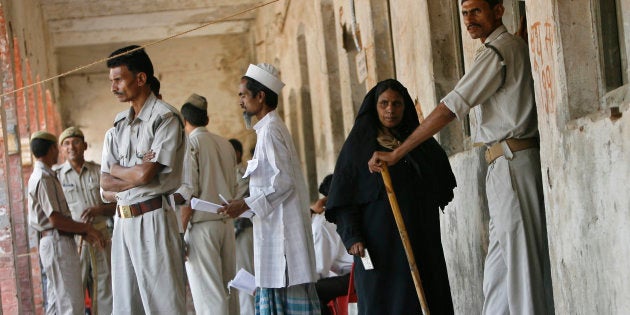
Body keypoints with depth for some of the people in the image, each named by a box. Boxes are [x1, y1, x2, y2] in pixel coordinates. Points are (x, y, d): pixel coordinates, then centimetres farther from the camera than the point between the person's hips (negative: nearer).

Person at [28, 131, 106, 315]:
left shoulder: (38, 177, 19)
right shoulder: (45, 178, -13)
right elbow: (56, 220, -19)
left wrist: (85, 233, 8)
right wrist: (88, 229, -9)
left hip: (51, 242, 10)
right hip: (57, 242, -10)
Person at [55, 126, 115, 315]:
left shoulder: (98, 172, 11)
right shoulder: (56, 176, 5)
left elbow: (115, 205, 10)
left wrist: (99, 210, -10)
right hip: (72, 240, -2)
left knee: (104, 292, 2)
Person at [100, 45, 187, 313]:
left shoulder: (165, 118, -8)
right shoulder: (120, 123, 15)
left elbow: (145, 173, -16)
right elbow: (106, 182, 10)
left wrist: (116, 169, 2)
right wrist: (135, 178, -8)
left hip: (152, 218, -7)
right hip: (123, 220, 7)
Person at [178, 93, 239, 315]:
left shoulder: (189, 143, -6)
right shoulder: (225, 145, 13)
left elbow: (189, 193, -13)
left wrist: (179, 232, -11)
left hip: (201, 224, -7)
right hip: (227, 222, 7)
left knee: (208, 294, -8)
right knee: (227, 289, 11)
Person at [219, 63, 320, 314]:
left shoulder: (270, 130, -13)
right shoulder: (271, 127, 17)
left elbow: (283, 181, -19)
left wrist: (246, 204, -15)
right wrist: (246, 204, 17)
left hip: (281, 227, -10)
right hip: (274, 227, 10)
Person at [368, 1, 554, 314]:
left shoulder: (498, 49, -9)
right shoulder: (514, 46, 22)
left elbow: (449, 110, -13)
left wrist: (396, 153, -11)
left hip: (511, 163, -10)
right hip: (507, 163, 10)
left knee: (521, 261, -9)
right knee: (498, 267, 8)